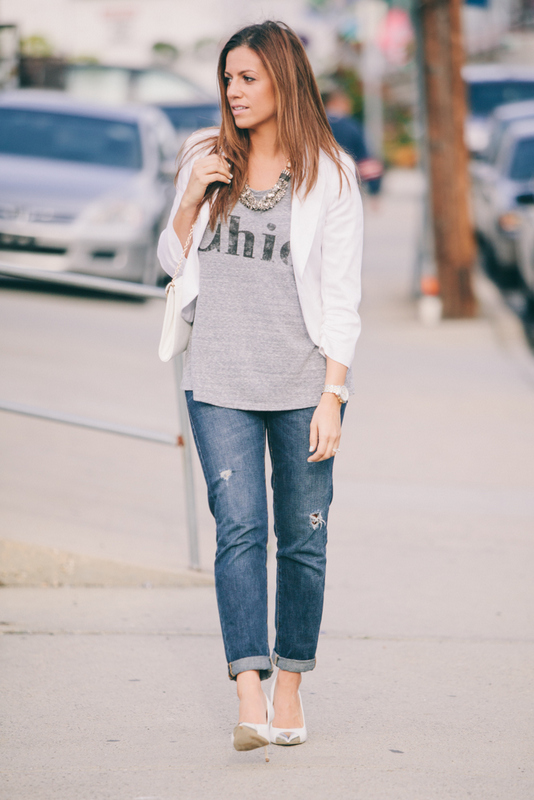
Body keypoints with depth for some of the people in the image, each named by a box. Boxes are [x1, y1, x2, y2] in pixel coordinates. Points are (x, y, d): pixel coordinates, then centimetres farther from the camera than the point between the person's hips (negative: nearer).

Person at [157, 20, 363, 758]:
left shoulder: (329, 175, -1)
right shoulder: (207, 158, 8)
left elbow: (341, 296, -3)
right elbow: (173, 262, 15)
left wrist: (331, 396, -9)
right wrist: (190, 200, -4)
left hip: (303, 383, -1)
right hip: (220, 383, 1)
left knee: (302, 538, 4)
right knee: (239, 531, -9)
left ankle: (290, 690, 17)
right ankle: (250, 701, -15)